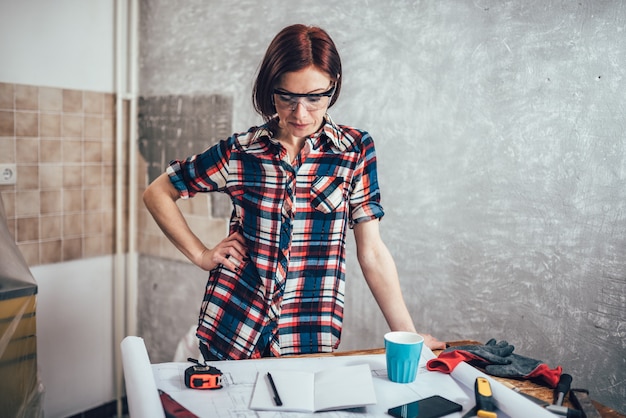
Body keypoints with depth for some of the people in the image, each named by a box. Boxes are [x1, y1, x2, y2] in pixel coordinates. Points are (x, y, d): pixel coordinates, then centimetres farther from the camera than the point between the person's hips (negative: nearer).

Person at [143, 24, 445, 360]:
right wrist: (200, 254, -1)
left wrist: (408, 337, -7)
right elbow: (157, 193, 6)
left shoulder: (355, 150, -5)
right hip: (231, 330, 1)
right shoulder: (239, 152, -5)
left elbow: (372, 252, -5)